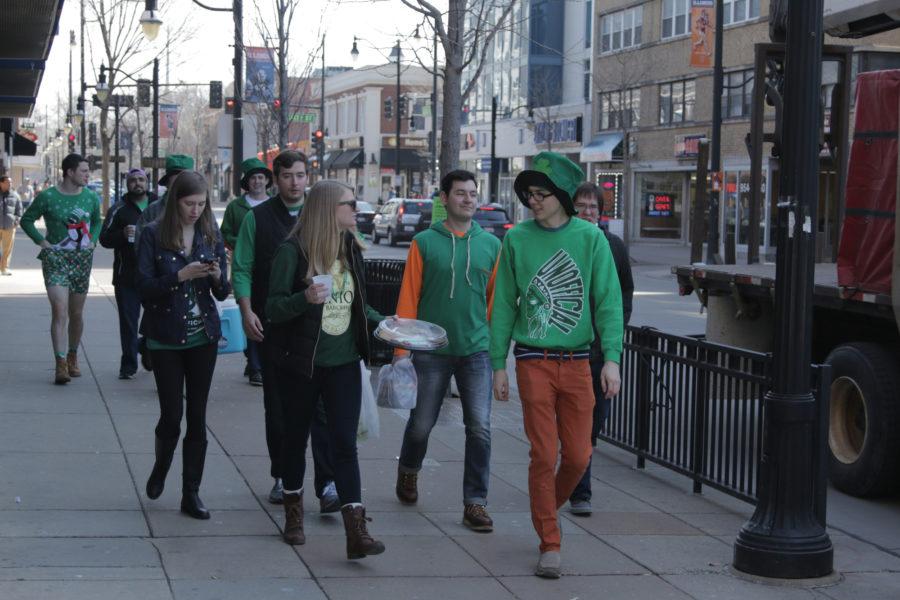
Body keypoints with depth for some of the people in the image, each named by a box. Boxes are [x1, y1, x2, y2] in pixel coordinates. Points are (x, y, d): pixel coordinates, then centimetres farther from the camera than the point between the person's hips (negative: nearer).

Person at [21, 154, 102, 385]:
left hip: (82, 259, 4)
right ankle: (61, 364, -18)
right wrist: (42, 241, -5)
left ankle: (72, 357, 29)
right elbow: (26, 220, 5)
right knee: (59, 310, -15)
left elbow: (97, 222, 24)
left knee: (76, 313, 11)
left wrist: (92, 240, 8)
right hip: (56, 259, -4)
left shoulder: (91, 197, 6)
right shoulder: (48, 197, -6)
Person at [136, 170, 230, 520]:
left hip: (203, 337, 3)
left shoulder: (210, 235, 5)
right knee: (171, 414, -2)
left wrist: (218, 277, -16)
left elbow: (222, 293, 6)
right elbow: (144, 288, -11)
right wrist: (181, 275, -23)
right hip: (166, 339, -3)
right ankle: (161, 468, 29)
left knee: (197, 416, 3)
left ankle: (191, 493, 11)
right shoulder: (154, 235, -5)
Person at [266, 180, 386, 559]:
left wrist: (385, 324, 5)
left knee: (344, 442, -5)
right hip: (300, 363, -3)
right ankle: (294, 513, 32)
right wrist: (306, 298, -32)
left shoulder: (351, 249, 7)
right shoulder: (292, 252, -11)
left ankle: (356, 531, -10)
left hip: (343, 364, 3)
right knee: (296, 437, 12)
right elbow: (274, 308, -14)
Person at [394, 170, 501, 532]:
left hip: (477, 350, 1)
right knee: (421, 423, 10)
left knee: (479, 428, -5)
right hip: (432, 350, -1)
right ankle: (409, 471, 41)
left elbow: (496, 298, 9)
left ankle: (475, 503, 4)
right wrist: (402, 349, -4)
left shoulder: (491, 245, 5)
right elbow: (408, 298, -1)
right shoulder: (424, 243, -1)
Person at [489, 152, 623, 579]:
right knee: (544, 455, -3)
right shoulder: (517, 240, 0)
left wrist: (611, 358, -11)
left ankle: (547, 508, 33)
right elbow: (503, 305, 5)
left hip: (577, 362, 1)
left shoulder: (590, 238, -1)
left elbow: (607, 301, -2)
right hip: (533, 362, -1)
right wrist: (498, 364, 3)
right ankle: (549, 544, 7)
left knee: (578, 456, 5)